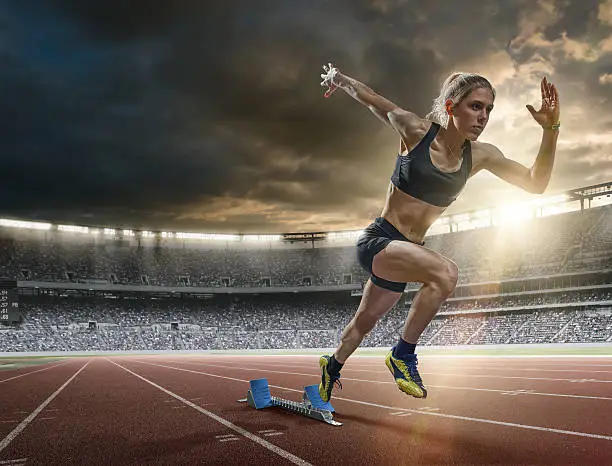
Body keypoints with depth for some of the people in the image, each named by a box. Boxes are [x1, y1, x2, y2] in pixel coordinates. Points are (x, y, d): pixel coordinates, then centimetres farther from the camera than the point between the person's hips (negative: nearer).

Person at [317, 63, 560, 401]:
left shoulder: (479, 155, -2)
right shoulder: (415, 131, -14)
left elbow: (536, 183, -2)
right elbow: (369, 97, -1)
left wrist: (551, 129, -13)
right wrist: (336, 78, 16)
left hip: (406, 251, 6)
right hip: (376, 241, -6)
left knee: (364, 322, 23)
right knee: (445, 273, -33)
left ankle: (332, 365, 52)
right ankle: (403, 354, -14)